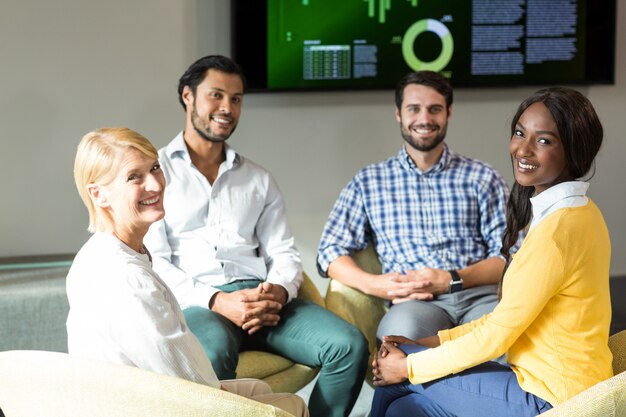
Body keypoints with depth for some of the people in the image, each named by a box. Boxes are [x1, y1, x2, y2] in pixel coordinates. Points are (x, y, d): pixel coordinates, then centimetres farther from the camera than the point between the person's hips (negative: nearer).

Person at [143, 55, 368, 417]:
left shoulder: (258, 179, 23)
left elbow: (285, 253, 15)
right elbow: (153, 262, -3)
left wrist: (278, 291, -10)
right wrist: (216, 301, -17)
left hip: (262, 299, 5)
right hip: (194, 302, -4)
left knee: (350, 346, -22)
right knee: (214, 353, -41)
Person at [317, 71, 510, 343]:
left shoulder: (482, 178, 16)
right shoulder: (369, 182, 18)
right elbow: (331, 251, 12)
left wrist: (453, 280, -11)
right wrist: (372, 284, -9)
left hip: (481, 295, 1)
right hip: (414, 302, -1)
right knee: (402, 331, -40)